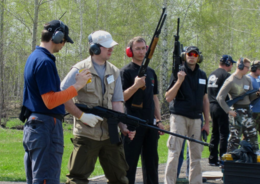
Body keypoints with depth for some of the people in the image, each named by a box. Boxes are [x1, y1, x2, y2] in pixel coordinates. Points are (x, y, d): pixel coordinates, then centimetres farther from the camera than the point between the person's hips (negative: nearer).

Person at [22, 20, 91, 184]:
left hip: (32, 126, 10)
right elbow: (50, 101, -21)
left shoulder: (34, 57, 15)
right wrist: (76, 86, -16)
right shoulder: (45, 62, -16)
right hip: (46, 126, -10)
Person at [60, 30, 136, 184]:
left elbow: (117, 102, 6)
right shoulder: (80, 70, -6)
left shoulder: (114, 72, 11)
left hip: (110, 135, 6)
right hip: (86, 135, -6)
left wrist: (123, 127, -7)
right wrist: (81, 115, -16)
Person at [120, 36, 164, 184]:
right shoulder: (126, 72, -4)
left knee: (151, 161, 10)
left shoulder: (151, 72, 16)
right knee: (130, 162, -3)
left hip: (150, 124, 6)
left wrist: (159, 120, 13)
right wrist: (135, 86, -25)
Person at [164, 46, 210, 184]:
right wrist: (179, 81, -20)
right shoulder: (179, 73, -3)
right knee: (174, 153, -8)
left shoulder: (202, 75, 13)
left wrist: (207, 123, 14)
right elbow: (168, 98, -10)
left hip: (196, 118, 5)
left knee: (196, 154, 8)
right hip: (179, 117, -5)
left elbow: (205, 100, 17)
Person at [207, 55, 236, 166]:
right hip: (221, 106, -8)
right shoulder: (225, 75, -11)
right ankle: (223, 159, -6)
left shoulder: (212, 74, 16)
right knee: (224, 133, -5)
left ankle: (212, 159, 15)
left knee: (215, 133, 13)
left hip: (211, 106, 8)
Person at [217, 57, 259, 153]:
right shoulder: (231, 81, -11)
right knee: (235, 138, -6)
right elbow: (220, 98, -14)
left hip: (247, 111, 7)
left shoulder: (248, 80, 11)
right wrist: (229, 111, -18)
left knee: (252, 137, 10)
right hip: (237, 112, -7)